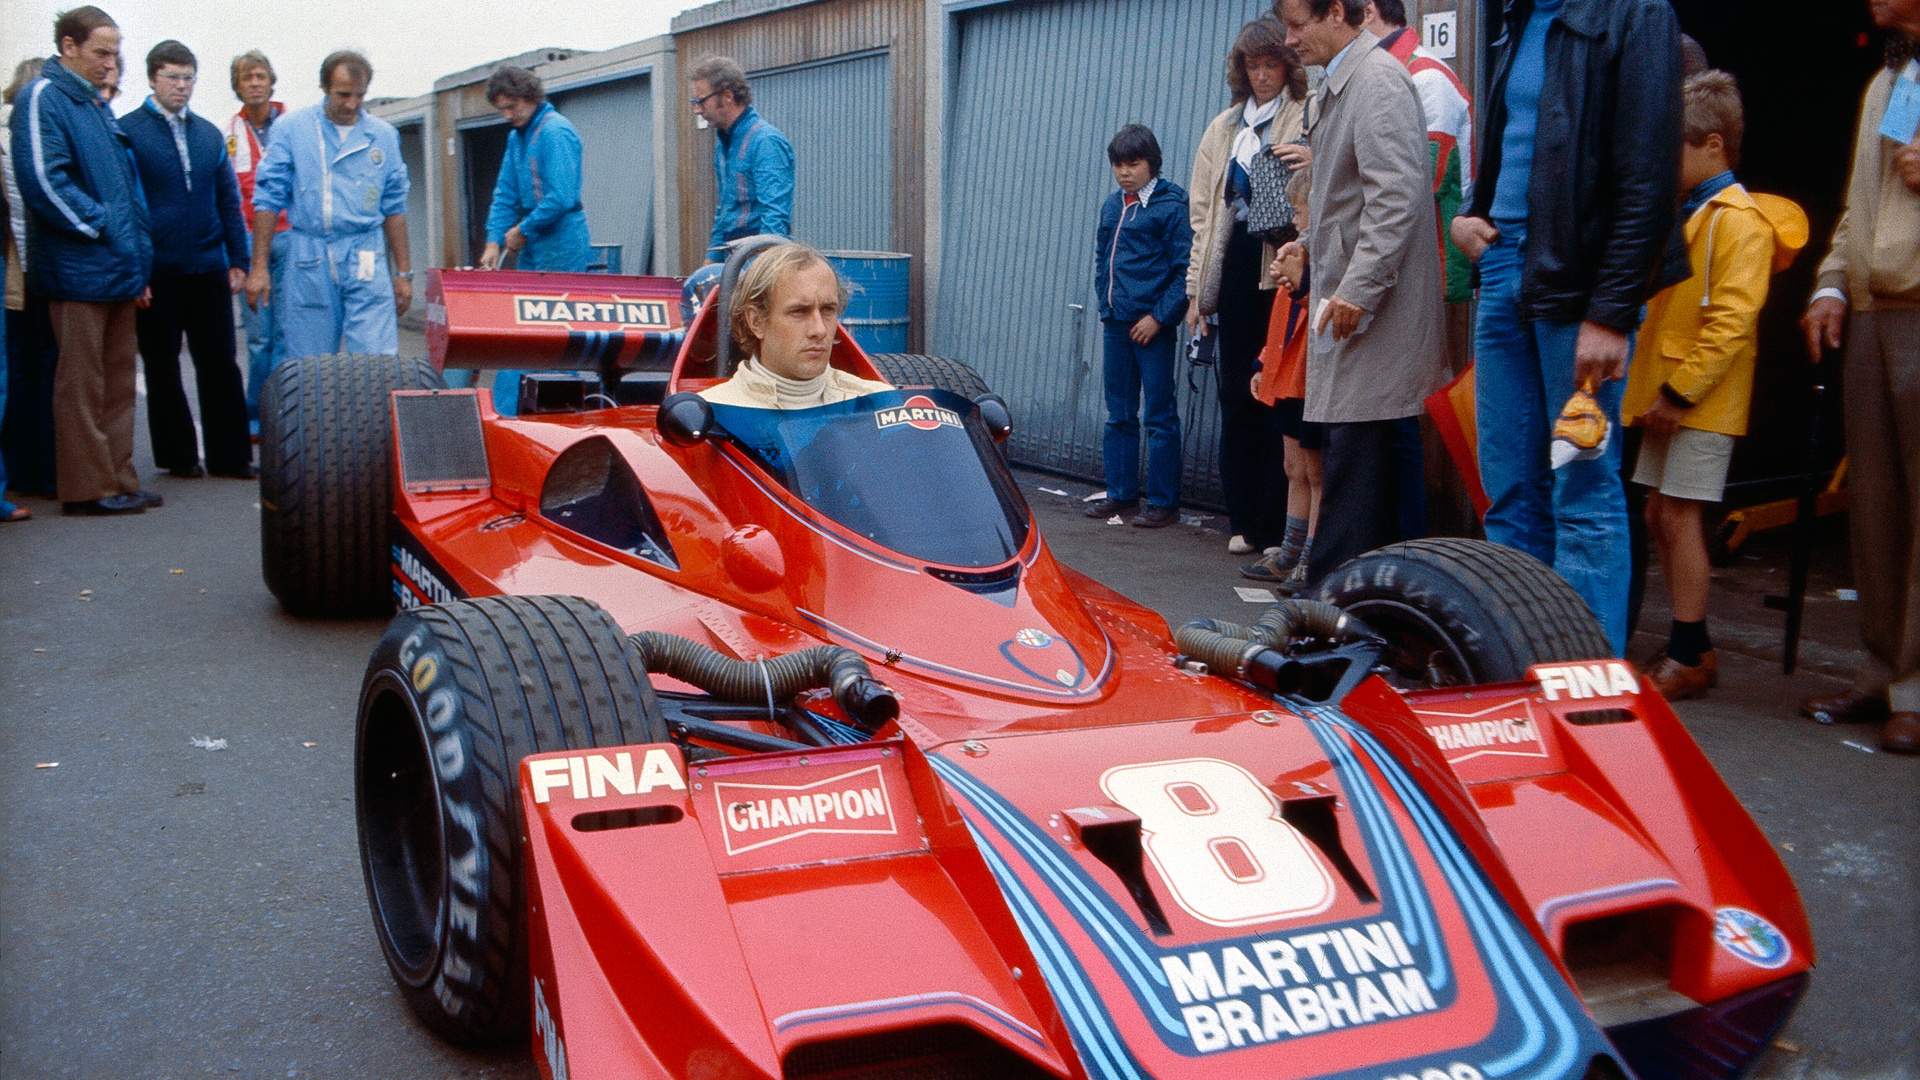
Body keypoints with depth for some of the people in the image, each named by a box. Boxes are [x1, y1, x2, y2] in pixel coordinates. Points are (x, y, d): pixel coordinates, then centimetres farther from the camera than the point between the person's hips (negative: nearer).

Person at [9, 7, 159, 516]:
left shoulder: (97, 105, 19)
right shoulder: (43, 98, -8)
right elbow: (43, 179, -19)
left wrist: (138, 261, 16)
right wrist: (99, 226, -13)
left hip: (118, 271, 9)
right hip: (79, 269, -9)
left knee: (118, 383, 11)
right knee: (80, 384, -2)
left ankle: (117, 480, 17)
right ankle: (87, 487, 3)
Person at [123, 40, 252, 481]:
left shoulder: (209, 134, 13)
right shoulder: (127, 131, -1)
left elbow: (229, 201, 16)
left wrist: (238, 260, 8)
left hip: (208, 268, 3)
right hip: (156, 273, -3)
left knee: (220, 362, 3)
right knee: (162, 367, 6)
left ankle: (230, 456, 9)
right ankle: (178, 456, 15)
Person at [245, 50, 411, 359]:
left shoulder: (383, 136, 8)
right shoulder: (292, 129, 2)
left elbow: (394, 208, 13)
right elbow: (268, 200, 2)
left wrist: (403, 272, 11)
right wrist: (259, 267, -3)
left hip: (367, 263, 1)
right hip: (308, 263, -1)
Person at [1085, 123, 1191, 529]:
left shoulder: (1171, 205, -7)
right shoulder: (1111, 206, 12)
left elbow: (1185, 270, -10)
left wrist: (1158, 316, -14)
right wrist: (1106, 306, 10)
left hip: (1152, 324, -7)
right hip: (1117, 324, 7)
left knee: (1160, 415, -1)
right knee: (1119, 414, 13)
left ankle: (1163, 503, 5)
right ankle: (1120, 492, 23)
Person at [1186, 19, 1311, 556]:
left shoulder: (1311, 119, 3)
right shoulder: (1224, 129, 19)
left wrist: (1313, 166, -25)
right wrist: (1197, 289, 14)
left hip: (1285, 269, -5)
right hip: (1235, 269, 5)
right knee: (1237, 395, 6)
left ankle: (1276, 527, 0)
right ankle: (1242, 521, 15)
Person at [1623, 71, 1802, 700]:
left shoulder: (1739, 221, -12)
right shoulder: (1683, 215, 17)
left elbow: (1731, 321, -20)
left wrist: (1680, 390, -21)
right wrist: (1658, 389, 15)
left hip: (1703, 400, -9)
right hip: (1670, 395, 9)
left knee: (1680, 515, -8)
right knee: (1660, 514, 10)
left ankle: (1690, 655, 0)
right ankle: (1690, 648, 19)